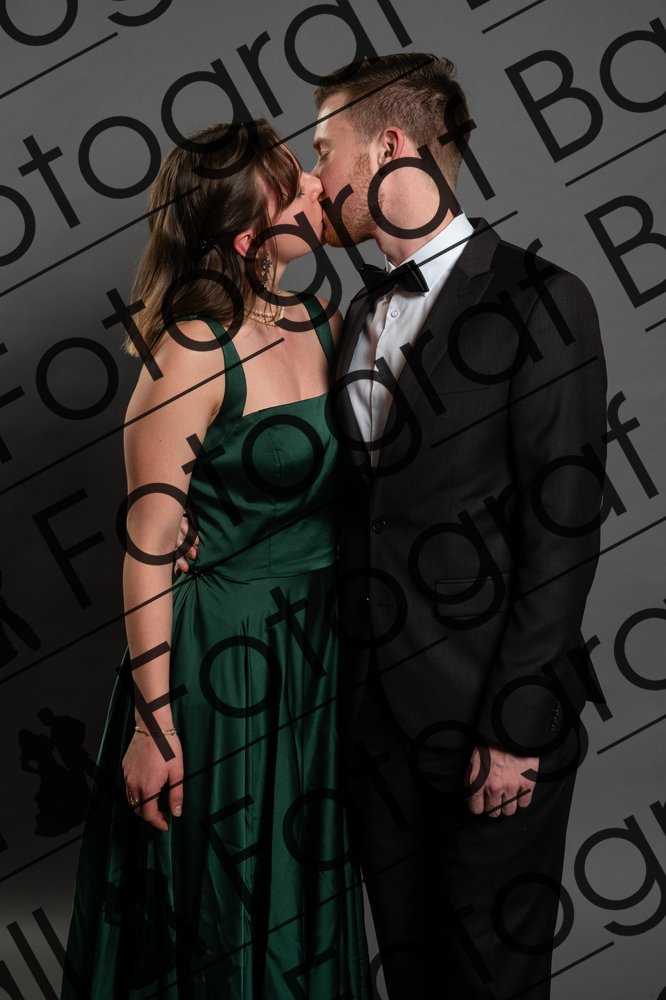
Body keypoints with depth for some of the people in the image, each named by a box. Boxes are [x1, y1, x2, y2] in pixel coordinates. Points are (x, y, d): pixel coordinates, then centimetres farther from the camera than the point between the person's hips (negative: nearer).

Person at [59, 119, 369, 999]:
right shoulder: (192, 355, -19)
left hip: (320, 651, 6)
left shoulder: (324, 324, 1)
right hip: (221, 661, -6)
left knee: (308, 887, 22)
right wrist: (153, 723, -15)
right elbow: (147, 549, -17)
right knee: (217, 900, 13)